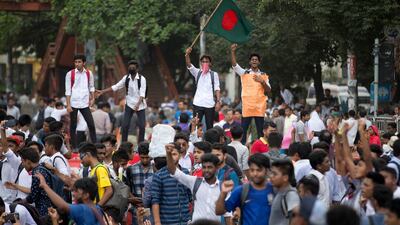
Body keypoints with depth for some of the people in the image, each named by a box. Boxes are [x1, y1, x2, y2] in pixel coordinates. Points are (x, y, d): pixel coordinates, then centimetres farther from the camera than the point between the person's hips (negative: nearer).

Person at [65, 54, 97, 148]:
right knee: (73, 126, 5)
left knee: (91, 124, -3)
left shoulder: (89, 73, 5)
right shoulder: (70, 74, -2)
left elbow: (91, 87, 15)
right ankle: (74, 147, 11)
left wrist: (92, 98, 2)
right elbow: (68, 91, -3)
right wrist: (68, 105, -8)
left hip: (85, 103, 2)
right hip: (73, 103, -2)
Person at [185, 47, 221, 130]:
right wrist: (187, 54, -26)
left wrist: (218, 101, -9)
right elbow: (189, 65, -7)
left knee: (210, 126, 4)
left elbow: (217, 89, 3)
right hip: (198, 103, 0)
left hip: (210, 104, 0)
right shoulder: (197, 72, 9)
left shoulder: (214, 74, 8)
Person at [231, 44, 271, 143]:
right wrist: (233, 52, -20)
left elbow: (268, 90, 7)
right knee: (243, 129, -1)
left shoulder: (264, 75, 11)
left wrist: (262, 82, -11)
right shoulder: (244, 73, 7)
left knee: (260, 130, 2)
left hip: (260, 106, 1)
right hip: (247, 106, -1)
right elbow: (234, 65, -7)